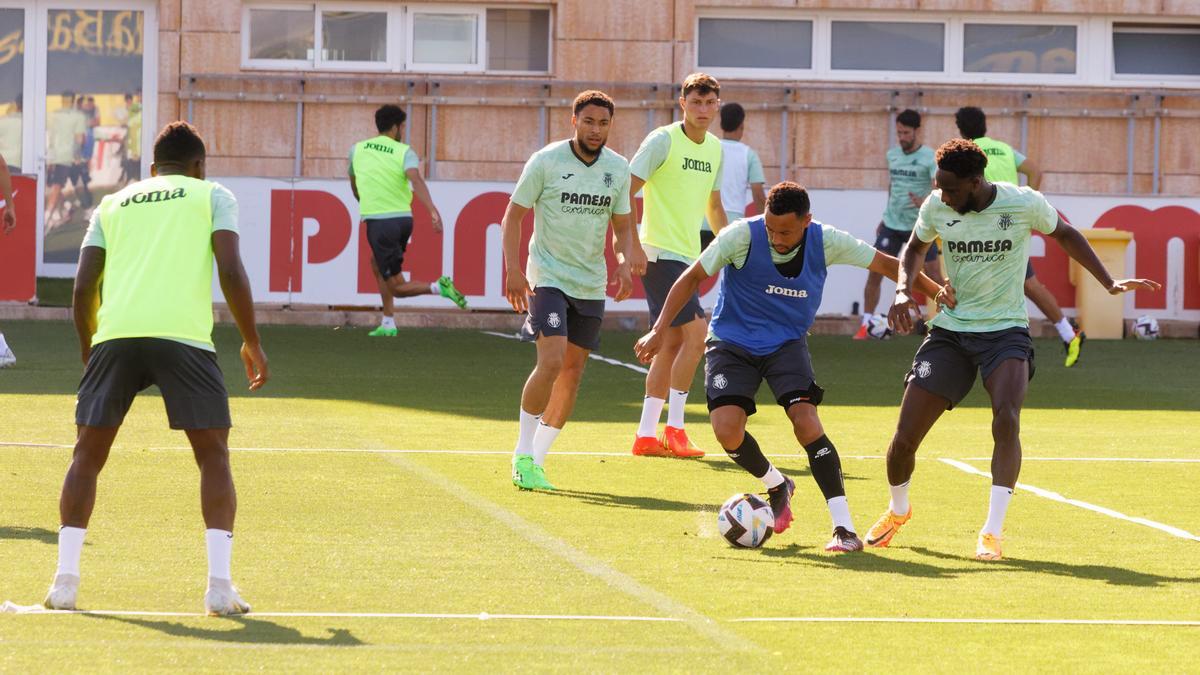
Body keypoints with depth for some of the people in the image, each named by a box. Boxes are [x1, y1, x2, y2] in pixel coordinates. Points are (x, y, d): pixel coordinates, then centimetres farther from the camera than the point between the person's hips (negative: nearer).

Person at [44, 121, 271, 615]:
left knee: (87, 455, 14)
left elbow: (84, 287, 16)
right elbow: (231, 272, 2)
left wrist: (89, 350, 30)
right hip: (183, 333, -2)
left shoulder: (113, 205, 24)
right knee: (213, 456, 8)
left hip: (115, 333, 2)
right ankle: (219, 584, -2)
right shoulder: (212, 196, 16)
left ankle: (65, 580, 7)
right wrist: (252, 343, 11)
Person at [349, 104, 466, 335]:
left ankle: (438, 287, -27)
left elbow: (354, 184, 23)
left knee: (397, 287, -1)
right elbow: (415, 179, -22)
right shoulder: (404, 152, -1)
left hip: (377, 221, -3)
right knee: (377, 263, 28)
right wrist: (433, 210, -33)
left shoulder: (357, 150, 6)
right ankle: (388, 323, 24)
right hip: (403, 218, 3)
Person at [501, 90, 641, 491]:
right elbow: (514, 215, -3)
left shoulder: (618, 169, 4)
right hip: (547, 277, -5)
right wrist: (514, 270, -14)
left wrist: (624, 264, -6)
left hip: (591, 285, 5)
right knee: (551, 362, -20)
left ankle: (537, 460, 17)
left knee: (573, 371, 6)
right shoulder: (546, 162, -8)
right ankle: (523, 455, -8)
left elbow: (622, 226, 14)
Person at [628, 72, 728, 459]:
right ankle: (674, 429, -9)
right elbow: (626, 190, -11)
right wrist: (633, 244, -19)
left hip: (687, 255, 8)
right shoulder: (663, 141, -9)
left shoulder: (715, 149, 13)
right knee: (695, 332, -15)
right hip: (660, 252, -8)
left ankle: (646, 435, 13)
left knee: (671, 344, 8)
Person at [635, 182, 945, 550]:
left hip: (787, 343, 0)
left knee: (806, 420, -23)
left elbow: (885, 263, -1)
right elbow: (693, 277, -11)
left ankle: (844, 528, -21)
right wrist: (659, 330, -17)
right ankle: (777, 486, 12)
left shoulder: (827, 242, -15)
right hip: (732, 343, 0)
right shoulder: (742, 236, -21)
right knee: (727, 430, -21)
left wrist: (937, 291, -2)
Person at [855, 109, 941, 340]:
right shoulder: (893, 154, 6)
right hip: (892, 225, 4)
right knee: (875, 273, -3)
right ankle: (866, 325, 4)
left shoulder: (930, 158, -13)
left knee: (934, 276, -3)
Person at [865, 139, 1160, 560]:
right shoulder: (936, 208, -5)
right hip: (949, 331, 2)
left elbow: (1065, 235, 9)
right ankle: (897, 510, 29)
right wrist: (904, 291, -2)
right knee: (904, 438, -3)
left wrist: (1110, 284, 6)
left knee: (1006, 421, -28)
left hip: (1006, 331, -2)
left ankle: (992, 533, -21)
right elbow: (915, 248, 16)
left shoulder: (1024, 204, -12)